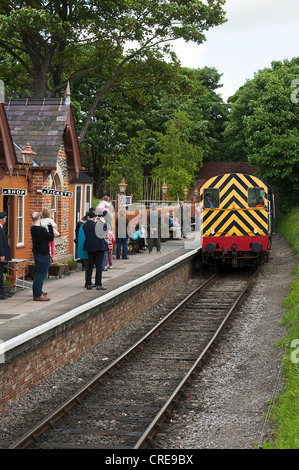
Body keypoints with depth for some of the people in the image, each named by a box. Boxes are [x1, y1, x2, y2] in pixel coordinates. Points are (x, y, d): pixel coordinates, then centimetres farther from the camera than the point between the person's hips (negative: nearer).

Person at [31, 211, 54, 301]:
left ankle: (37, 291, 31)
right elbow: (51, 238, -9)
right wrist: (50, 226, -3)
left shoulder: (33, 229, 4)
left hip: (36, 253, 9)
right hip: (43, 255, -9)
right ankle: (37, 295, -3)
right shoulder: (42, 230, -21)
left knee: (37, 274, 19)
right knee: (41, 274, -4)